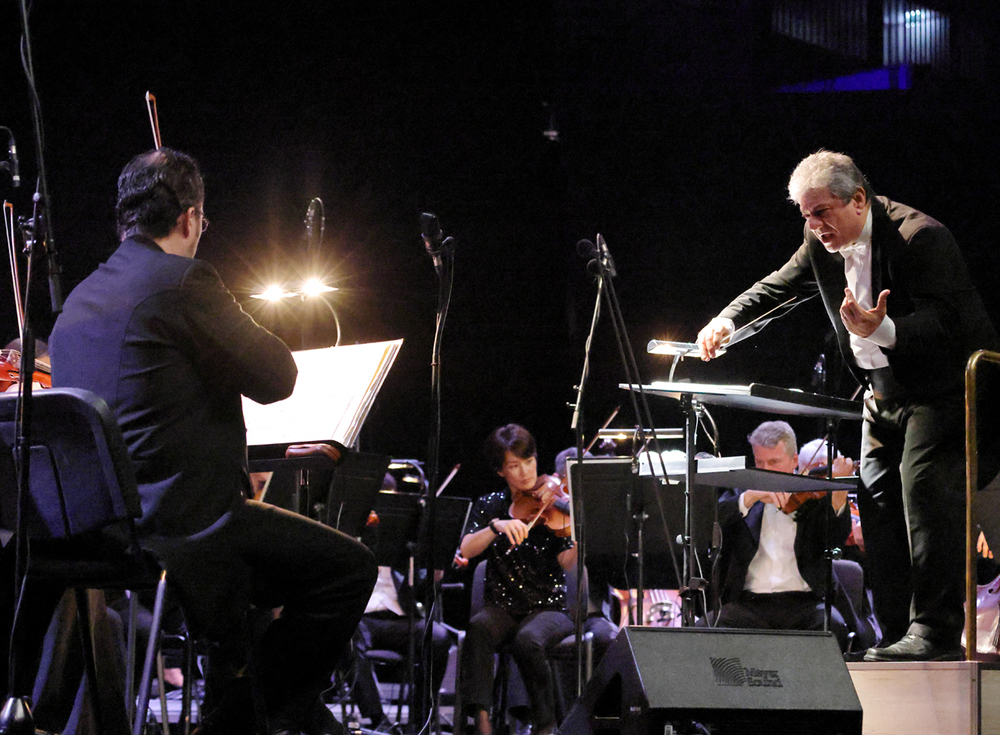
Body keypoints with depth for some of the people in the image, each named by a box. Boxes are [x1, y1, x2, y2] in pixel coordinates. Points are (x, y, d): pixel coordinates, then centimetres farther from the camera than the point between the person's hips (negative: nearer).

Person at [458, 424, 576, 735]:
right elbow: (466, 550, -7)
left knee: (527, 639, -35)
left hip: (549, 608, -2)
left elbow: (567, 561, -12)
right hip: (502, 606, 2)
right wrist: (496, 526, -24)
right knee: (478, 628, -33)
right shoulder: (490, 506, 9)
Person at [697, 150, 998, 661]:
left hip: (943, 385, -8)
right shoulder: (823, 243, 1)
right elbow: (776, 290, 12)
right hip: (885, 391, 8)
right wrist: (728, 322, -5)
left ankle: (936, 630, -19)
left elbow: (943, 323, -30)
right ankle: (897, 636, 7)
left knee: (925, 492, -19)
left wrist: (883, 331, -47)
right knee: (877, 503, 4)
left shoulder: (920, 236, -24)